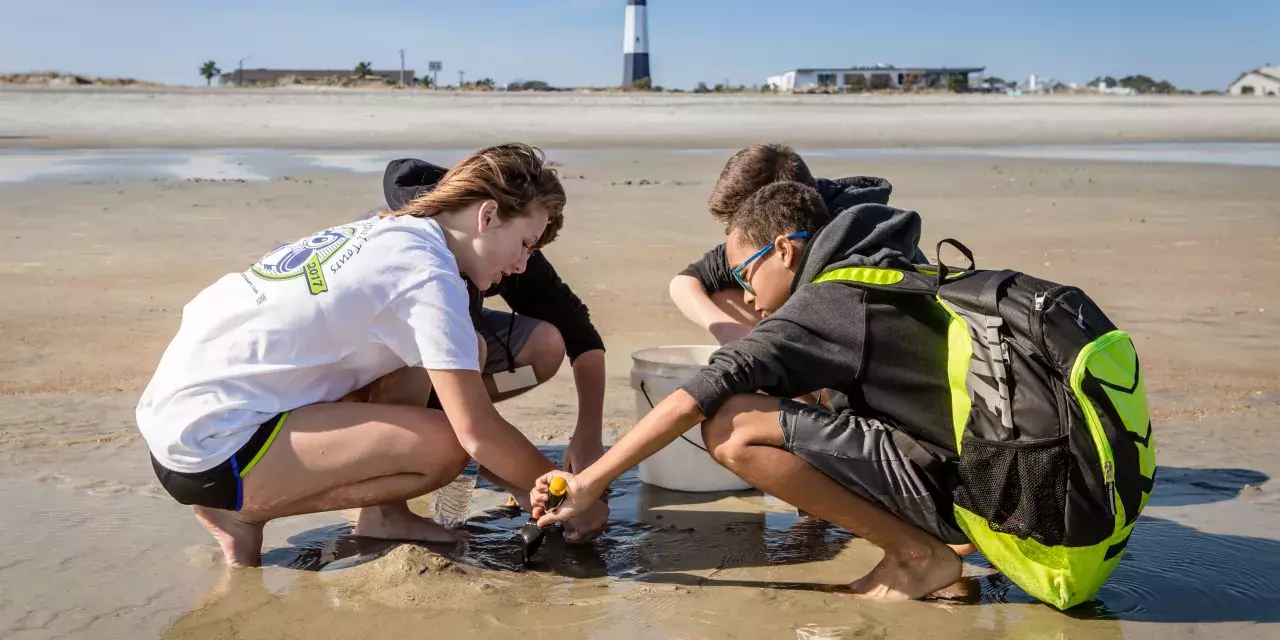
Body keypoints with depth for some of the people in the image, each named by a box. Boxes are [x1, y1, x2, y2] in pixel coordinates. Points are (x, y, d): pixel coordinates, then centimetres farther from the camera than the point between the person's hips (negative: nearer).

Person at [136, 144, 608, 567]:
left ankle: (383, 514, 7)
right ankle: (244, 512, -5)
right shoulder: (428, 271, -17)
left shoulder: (386, 233, 10)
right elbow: (477, 432, -18)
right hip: (210, 450, -9)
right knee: (444, 445, -21)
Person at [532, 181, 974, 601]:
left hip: (944, 481, -9)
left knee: (732, 428, -18)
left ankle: (921, 553, -7)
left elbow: (700, 395, -16)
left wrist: (589, 483, -12)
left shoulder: (826, 301, -11)